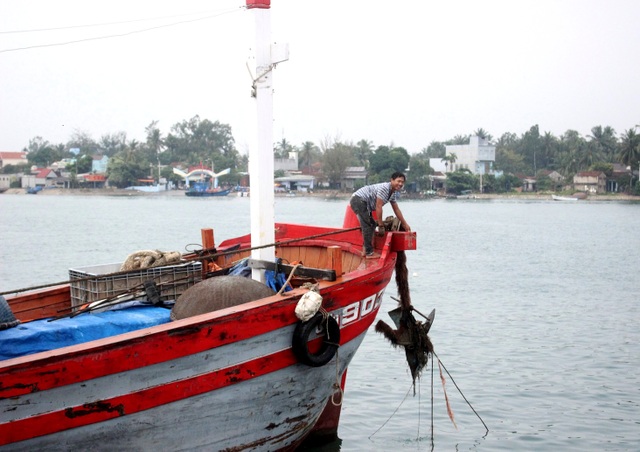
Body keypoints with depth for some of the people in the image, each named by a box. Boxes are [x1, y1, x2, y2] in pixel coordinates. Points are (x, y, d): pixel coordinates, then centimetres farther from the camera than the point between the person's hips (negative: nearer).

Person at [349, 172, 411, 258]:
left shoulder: (394, 193, 9)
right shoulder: (384, 188, -21)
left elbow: (396, 209, 19)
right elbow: (378, 207, -23)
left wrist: (405, 224, 20)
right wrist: (381, 225, -18)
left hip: (363, 203, 11)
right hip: (358, 200, -11)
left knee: (371, 225, 17)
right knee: (368, 225, -16)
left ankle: (366, 250, 24)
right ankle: (369, 253, -17)